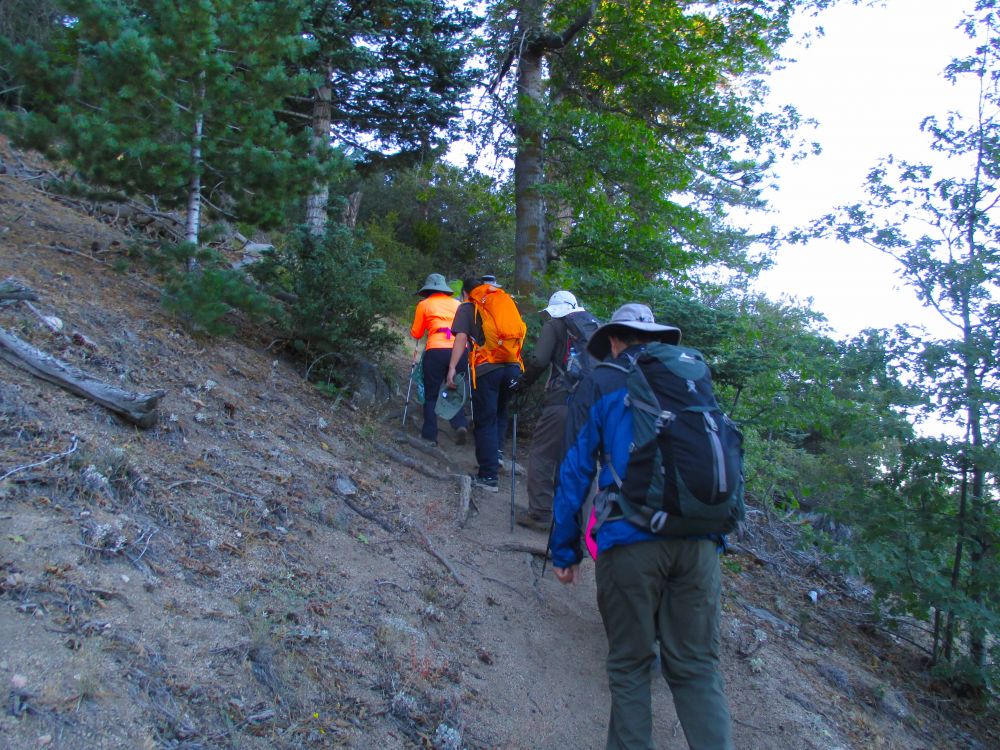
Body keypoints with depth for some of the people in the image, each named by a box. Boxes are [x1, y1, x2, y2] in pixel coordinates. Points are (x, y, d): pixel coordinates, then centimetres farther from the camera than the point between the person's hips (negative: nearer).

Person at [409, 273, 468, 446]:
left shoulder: (424, 304, 10)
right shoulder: (457, 304, 18)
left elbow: (416, 334, 13)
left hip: (436, 351, -2)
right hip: (459, 350, 3)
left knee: (431, 395, 8)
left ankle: (429, 434, 5)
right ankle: (460, 424, -9)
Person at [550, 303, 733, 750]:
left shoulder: (599, 385, 8)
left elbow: (575, 470, 5)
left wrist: (564, 550, 10)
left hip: (630, 540, -3)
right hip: (700, 540, 3)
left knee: (629, 665, 10)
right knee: (697, 668, 8)